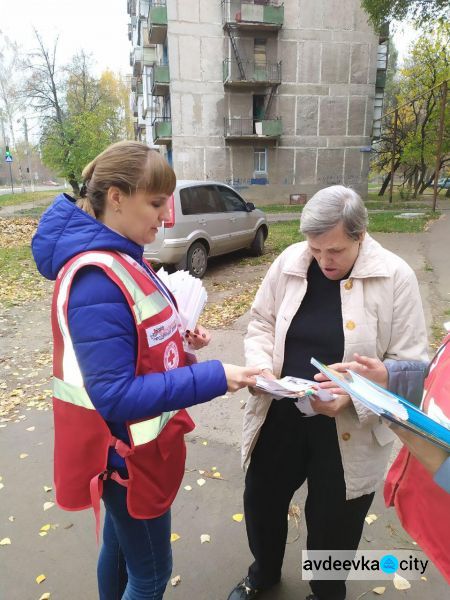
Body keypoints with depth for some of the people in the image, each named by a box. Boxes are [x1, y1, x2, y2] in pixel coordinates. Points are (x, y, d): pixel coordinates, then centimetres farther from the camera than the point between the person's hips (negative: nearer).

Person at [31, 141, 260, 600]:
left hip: (132, 444, 8)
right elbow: (115, 395, -30)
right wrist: (214, 378, -30)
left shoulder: (120, 257, 2)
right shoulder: (97, 279, -28)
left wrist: (179, 339, -4)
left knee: (121, 546, 28)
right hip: (127, 451, -8)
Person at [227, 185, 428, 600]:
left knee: (333, 520, 19)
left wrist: (352, 395, -27)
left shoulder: (395, 277, -14)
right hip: (280, 416, 3)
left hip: (349, 431, -3)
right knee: (262, 498, 22)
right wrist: (262, 365, -15)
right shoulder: (289, 262, -6)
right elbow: (261, 323, 4)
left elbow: (409, 364, -12)